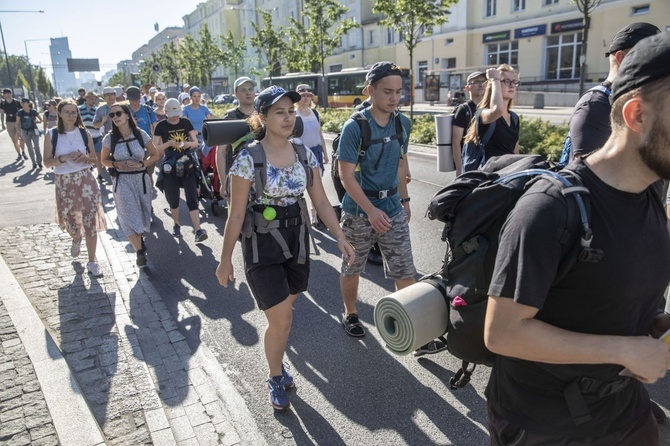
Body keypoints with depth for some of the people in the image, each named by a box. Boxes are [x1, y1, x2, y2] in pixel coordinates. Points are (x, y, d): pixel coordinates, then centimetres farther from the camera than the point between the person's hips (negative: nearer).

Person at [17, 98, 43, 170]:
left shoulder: (34, 111, -6)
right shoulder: (20, 112, -5)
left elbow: (41, 120, 7)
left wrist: (37, 121, -14)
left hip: (34, 131, -1)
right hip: (25, 132, 1)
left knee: (36, 147, -8)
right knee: (30, 148, 7)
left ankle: (39, 163, 4)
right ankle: (34, 164, 16)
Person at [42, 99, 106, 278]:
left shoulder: (84, 133, 2)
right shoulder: (51, 135, -2)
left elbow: (94, 158, 9)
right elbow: (47, 162, -3)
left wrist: (84, 158, -13)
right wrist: (64, 158, -20)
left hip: (85, 180, 0)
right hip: (64, 183, 0)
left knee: (90, 220, -4)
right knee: (70, 221, 11)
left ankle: (92, 261, 7)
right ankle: (76, 239, 49)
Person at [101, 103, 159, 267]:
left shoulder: (141, 134, -7)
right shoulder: (109, 138, -5)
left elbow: (154, 155, 1)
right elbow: (105, 160, 7)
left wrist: (141, 164, -16)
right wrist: (116, 164, -13)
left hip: (141, 178, 1)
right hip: (122, 180, -1)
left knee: (142, 214, 13)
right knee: (130, 215, -9)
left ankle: (139, 238, 43)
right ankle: (140, 252, -7)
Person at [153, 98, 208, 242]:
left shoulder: (186, 123, 3)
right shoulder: (161, 126, -3)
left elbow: (196, 143, 7)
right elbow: (154, 148, -5)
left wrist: (188, 144, -16)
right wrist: (169, 143, -21)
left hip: (188, 165, 0)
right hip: (170, 167, 0)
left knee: (192, 199, -7)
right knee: (173, 200, 11)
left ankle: (198, 231, -14)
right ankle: (176, 224, 33)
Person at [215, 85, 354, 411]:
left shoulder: (304, 155, 1)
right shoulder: (248, 158, -13)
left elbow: (321, 202, 5)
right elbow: (236, 214, -10)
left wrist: (340, 237, -4)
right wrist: (226, 260, -6)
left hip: (297, 239, 5)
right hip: (262, 243, -4)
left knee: (283, 312, 15)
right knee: (281, 319, -3)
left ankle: (277, 363, 42)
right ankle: (275, 378, 24)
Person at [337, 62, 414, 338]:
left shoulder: (403, 124, 1)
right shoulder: (354, 127, -15)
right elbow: (347, 176, -16)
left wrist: (405, 200, 17)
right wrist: (371, 211, -23)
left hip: (393, 209, 4)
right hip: (359, 211, -3)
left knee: (405, 271, 2)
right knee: (352, 268, 15)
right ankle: (350, 314, 37)